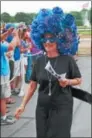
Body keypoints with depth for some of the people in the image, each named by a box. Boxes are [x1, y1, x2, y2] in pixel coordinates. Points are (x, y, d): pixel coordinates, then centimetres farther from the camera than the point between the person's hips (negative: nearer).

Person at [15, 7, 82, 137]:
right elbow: (32, 85, 7)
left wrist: (68, 82, -19)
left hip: (62, 108, -3)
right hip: (42, 108, 4)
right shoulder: (39, 61, 2)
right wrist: (23, 105, 4)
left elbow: (79, 80, 1)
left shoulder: (67, 59, -8)